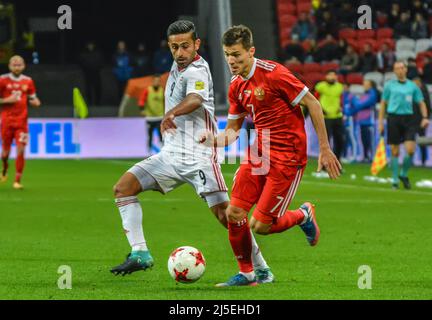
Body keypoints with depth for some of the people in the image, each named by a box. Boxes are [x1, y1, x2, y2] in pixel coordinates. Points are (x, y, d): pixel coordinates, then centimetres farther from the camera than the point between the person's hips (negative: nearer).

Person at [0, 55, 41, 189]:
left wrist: (35, 102, -5)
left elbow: (33, 98, 17)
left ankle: (17, 181, -5)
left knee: (21, 150, -10)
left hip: (21, 121, 1)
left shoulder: (28, 81, 6)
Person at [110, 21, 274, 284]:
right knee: (123, 188, -4)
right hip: (171, 154, 8)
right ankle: (140, 254, -4)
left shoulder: (197, 70, -16)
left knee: (224, 214, -14)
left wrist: (172, 113, -55)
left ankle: (261, 269, -1)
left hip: (198, 156, -8)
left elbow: (195, 99, -39)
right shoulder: (178, 67, 11)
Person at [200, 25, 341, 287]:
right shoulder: (236, 86, 7)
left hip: (287, 157, -7)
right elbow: (233, 129, 16)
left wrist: (325, 149, -12)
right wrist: (214, 140, -8)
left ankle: (303, 216, 21)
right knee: (234, 214, -4)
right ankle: (246, 274, 15)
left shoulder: (273, 73, -17)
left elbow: (313, 104, -12)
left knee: (260, 225, -9)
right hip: (259, 153, 7)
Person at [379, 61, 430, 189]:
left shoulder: (412, 86, 10)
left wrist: (425, 117, -3)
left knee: (410, 150, -11)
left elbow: (421, 103, 12)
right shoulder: (389, 85, 7)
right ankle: (395, 180, 11)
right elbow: (383, 103, 11)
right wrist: (380, 122, 6)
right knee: (395, 151, 1)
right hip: (393, 118, -1)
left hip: (408, 118, 1)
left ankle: (404, 174, 12)